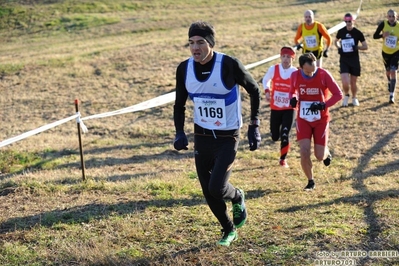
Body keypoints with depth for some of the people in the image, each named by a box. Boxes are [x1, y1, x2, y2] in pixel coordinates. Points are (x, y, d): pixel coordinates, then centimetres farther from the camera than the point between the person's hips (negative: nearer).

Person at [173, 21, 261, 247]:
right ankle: (229, 231, 34)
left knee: (217, 188, -18)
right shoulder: (184, 69, -6)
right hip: (202, 137, 5)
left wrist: (254, 126, -5)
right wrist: (179, 132, -6)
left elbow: (254, 90, -4)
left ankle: (237, 198, 19)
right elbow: (179, 105, 9)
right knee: (208, 192, 8)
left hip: (227, 137, -4)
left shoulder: (229, 65, -19)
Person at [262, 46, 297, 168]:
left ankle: (283, 159, 9)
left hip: (289, 108, -2)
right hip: (275, 108, 2)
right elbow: (265, 80, 13)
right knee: (275, 137, 8)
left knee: (285, 135, -11)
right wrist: (267, 91, -3)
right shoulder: (273, 69, -6)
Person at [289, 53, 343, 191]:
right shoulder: (295, 75, -9)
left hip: (321, 120, -1)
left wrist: (324, 105, -25)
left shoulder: (324, 75, -17)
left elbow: (338, 94, -12)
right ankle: (310, 181, 13)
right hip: (303, 119, 2)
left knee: (320, 156, -2)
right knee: (304, 152, -12)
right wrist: (293, 98, -13)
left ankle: (327, 153, 39)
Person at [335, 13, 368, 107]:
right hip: (344, 60, 0)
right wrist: (339, 48, -1)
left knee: (353, 82, 9)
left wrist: (357, 47, -21)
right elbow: (336, 41, 20)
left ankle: (354, 98, 35)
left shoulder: (358, 33, -5)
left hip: (354, 60, 0)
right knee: (345, 82, -14)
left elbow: (365, 47, -2)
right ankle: (346, 95, 17)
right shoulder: (341, 31, 1)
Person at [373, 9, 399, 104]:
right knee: (388, 70, 20)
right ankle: (389, 83, 56)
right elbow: (375, 36, -13)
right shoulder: (383, 24, -17)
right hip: (386, 52, 2)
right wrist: (383, 35, -30)